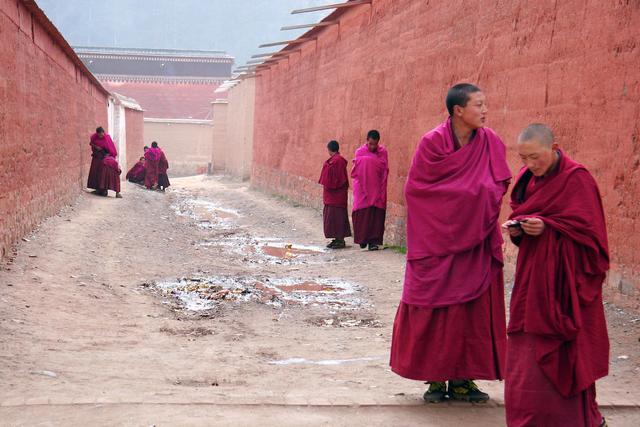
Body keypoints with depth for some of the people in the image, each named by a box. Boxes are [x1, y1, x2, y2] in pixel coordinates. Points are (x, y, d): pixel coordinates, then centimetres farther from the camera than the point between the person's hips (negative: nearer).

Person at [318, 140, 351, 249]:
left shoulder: (338, 161, -17)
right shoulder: (333, 160, 11)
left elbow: (339, 179, -19)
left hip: (336, 194, -9)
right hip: (331, 195, 9)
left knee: (337, 216, -6)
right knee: (333, 216, 12)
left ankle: (340, 240, -2)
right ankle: (337, 239, 17)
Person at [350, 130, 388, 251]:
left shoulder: (383, 152, 4)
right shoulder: (359, 152, 1)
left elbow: (385, 171, 5)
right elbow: (355, 172, 0)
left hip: (377, 189, 1)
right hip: (362, 189, -1)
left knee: (376, 215, -3)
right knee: (362, 214, -1)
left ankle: (373, 241, -2)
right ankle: (363, 239, 11)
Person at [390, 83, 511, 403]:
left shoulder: (490, 142, 1)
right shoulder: (433, 142, -10)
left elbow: (499, 185, 6)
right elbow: (417, 188, -11)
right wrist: (473, 192, -12)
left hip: (476, 240, 3)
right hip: (437, 240, -3)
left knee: (473, 307, 3)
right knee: (433, 308, 1)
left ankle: (462, 379, 12)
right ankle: (436, 378, 11)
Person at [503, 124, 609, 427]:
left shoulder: (576, 179, -11)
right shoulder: (528, 177, 10)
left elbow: (587, 229, -13)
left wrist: (546, 227, -22)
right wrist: (516, 227, -3)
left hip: (563, 277, -7)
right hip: (532, 274, 7)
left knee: (560, 351, -3)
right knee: (527, 348, 7)